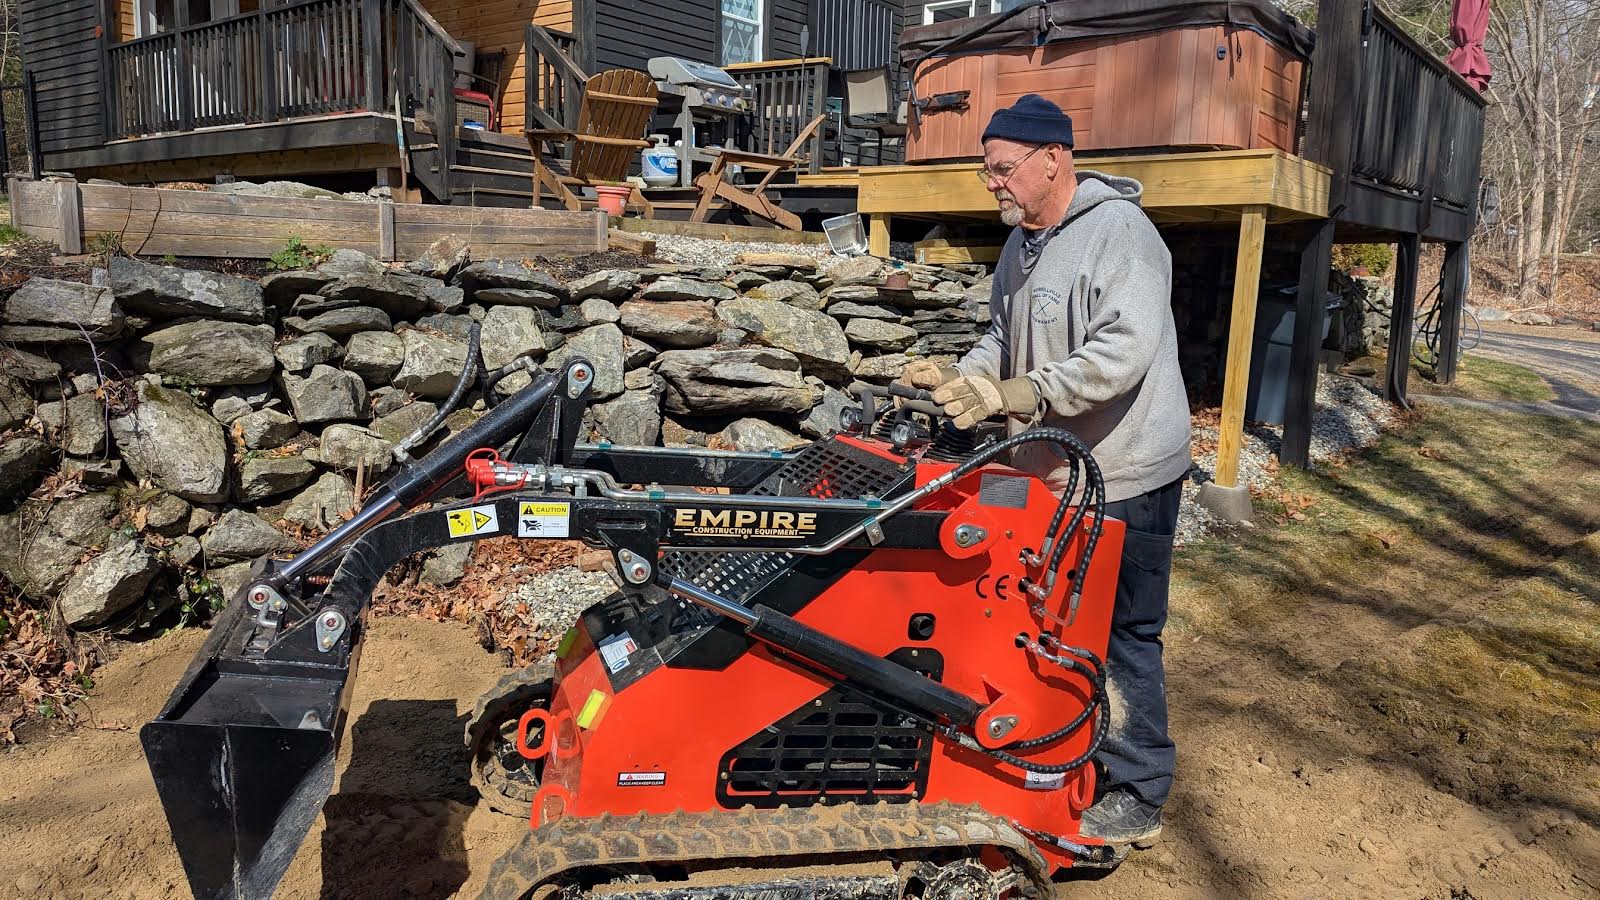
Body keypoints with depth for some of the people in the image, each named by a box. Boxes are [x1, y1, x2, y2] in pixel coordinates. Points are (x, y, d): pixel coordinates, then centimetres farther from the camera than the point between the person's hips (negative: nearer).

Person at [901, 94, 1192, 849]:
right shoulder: (1021, 242, 11)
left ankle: (1136, 800, 17)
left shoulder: (1120, 233, -17)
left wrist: (1021, 394, -32)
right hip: (1053, 472, 9)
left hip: (1123, 479, -8)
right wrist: (957, 378, 1)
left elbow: (1126, 349, -28)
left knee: (1122, 637, 1)